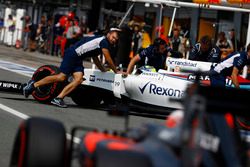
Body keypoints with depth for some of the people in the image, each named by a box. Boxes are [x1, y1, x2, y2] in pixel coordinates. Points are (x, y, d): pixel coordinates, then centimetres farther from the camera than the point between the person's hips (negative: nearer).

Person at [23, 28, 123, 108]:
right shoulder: (104, 41, -9)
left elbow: (95, 59, 33)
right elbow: (108, 60, -7)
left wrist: (104, 71, 38)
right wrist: (116, 71, 6)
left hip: (77, 59, 9)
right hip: (72, 54, -9)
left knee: (79, 79, -9)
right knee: (61, 77, -14)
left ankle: (58, 98, -17)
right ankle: (34, 85, -5)